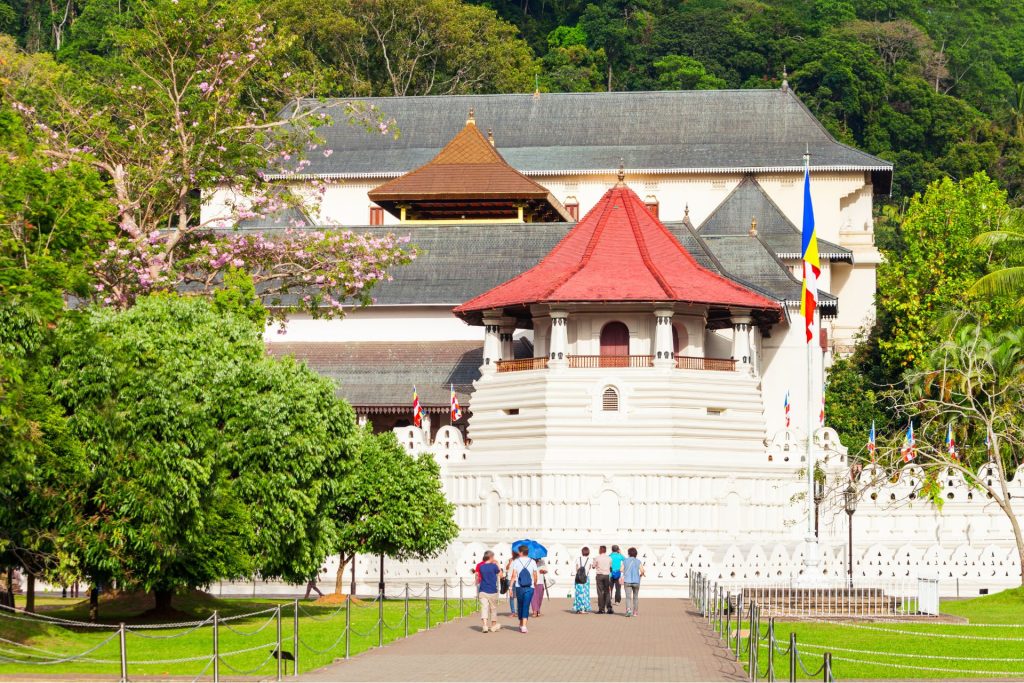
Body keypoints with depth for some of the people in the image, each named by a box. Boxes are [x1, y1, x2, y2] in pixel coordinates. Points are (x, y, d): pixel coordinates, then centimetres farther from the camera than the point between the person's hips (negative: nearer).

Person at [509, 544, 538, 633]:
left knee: (520, 605, 17)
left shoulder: (516, 561, -1)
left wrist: (511, 587, -6)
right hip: (530, 587, 0)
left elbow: (514, 575, -7)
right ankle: (524, 626, -15)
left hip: (519, 587, 0)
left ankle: (521, 624, 30)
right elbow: (535, 576, 4)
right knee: (526, 606, -2)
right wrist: (535, 584, 22)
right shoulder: (532, 562, 3)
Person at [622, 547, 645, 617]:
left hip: (627, 581, -1)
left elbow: (621, 570, 1)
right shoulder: (638, 561, 1)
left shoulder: (625, 561, 4)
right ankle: (634, 612, 20)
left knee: (628, 597, -8)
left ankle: (628, 610, -32)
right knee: (635, 597, 17)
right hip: (636, 581, 1)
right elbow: (642, 570, -11)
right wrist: (641, 575, 11)